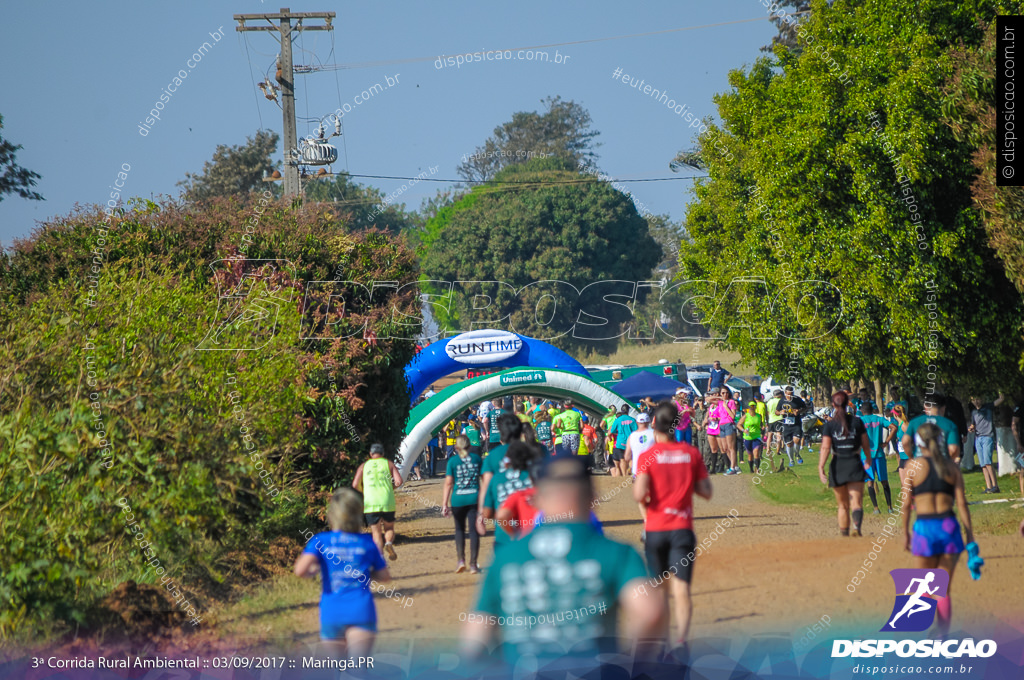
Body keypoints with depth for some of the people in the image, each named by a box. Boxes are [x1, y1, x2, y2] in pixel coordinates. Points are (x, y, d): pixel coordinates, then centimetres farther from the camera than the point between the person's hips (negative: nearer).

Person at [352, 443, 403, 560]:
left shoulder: (363, 466, 13)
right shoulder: (389, 464, 11)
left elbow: (355, 485, 3)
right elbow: (399, 481, -2)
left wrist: (362, 493, 22)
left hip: (370, 504, 0)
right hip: (387, 502, 0)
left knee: (376, 532, 5)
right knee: (389, 528, 15)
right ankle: (388, 542, -16)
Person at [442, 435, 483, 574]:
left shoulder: (453, 461, -1)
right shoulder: (477, 458, 5)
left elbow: (448, 484, -4)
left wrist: (444, 504, -3)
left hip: (458, 500, 0)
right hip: (475, 498, 0)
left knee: (459, 529, 18)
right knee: (474, 530, 4)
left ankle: (460, 560, 8)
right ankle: (473, 564, 3)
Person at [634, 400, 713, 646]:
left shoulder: (647, 456, -7)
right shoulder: (692, 453, 1)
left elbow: (639, 495, -16)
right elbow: (706, 492, 4)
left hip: (655, 529, -1)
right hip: (683, 528, 1)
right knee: (681, 587, -7)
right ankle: (682, 638, -25)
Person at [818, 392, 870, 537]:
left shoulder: (830, 425, -3)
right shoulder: (857, 421, 1)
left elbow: (825, 447, -12)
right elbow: (866, 445, 8)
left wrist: (821, 468, -15)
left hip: (837, 465, 0)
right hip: (855, 464, 0)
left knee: (843, 505, 14)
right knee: (856, 502, -7)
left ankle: (844, 534, 20)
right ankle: (857, 526, -34)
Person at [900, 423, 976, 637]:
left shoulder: (914, 466, -2)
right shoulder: (951, 467, 4)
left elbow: (906, 504, -3)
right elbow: (961, 503, 2)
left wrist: (905, 532, 6)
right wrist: (969, 534, 7)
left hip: (924, 527, -2)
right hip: (949, 527, 2)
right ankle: (943, 635, 9)